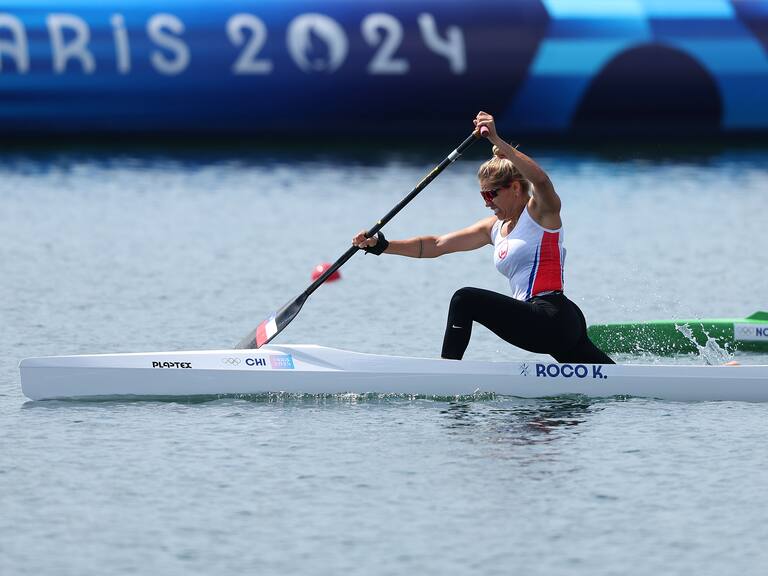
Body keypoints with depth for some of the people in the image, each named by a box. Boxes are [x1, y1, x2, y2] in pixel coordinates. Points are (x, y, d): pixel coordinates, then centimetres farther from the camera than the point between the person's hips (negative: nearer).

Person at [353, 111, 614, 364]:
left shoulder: (541, 211, -2)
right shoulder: (494, 228, 20)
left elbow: (540, 180, -26)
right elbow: (436, 245, 19)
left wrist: (497, 141, -32)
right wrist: (381, 246, 11)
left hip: (552, 316, -10)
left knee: (466, 299, -16)